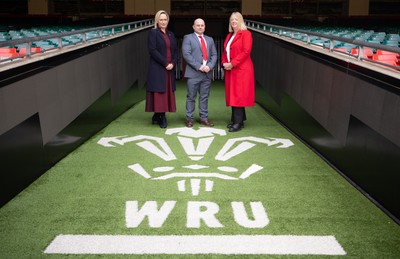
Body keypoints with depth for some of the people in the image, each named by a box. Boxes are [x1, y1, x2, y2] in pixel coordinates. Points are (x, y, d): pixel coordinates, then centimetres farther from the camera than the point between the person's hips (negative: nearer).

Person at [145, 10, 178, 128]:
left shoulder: (171, 34, 17)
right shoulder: (153, 32, -1)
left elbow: (176, 51, 13)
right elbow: (152, 50, -11)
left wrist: (173, 63, -5)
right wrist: (165, 63, -15)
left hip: (170, 69, 6)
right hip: (157, 68, -6)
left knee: (167, 92, 4)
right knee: (159, 92, -5)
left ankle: (158, 116, 11)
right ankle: (160, 117, 1)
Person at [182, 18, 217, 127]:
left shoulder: (210, 39, 18)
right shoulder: (188, 38, 3)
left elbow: (214, 55, 11)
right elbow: (186, 54, -8)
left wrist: (209, 66, -8)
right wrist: (199, 66, -15)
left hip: (207, 73, 4)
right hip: (193, 73, -4)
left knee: (204, 97, 7)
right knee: (191, 97, 1)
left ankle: (204, 118, 14)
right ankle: (189, 119, 8)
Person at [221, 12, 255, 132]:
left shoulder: (246, 34, -5)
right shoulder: (229, 35, 19)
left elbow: (246, 51, -15)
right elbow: (225, 51, 19)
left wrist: (232, 63, -18)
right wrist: (224, 63, -1)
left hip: (241, 69, -7)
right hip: (230, 70, 8)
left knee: (239, 95, -8)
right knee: (232, 94, 8)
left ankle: (238, 122, -4)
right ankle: (236, 119, 16)